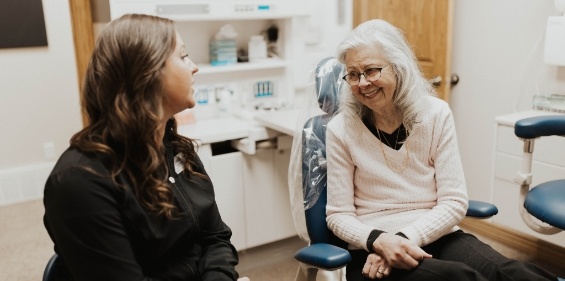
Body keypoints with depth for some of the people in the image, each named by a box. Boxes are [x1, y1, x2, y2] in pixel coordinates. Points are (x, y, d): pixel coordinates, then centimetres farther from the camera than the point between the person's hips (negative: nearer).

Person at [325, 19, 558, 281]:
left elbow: (454, 203, -3)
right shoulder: (342, 129, -6)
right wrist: (379, 241, -22)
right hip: (371, 249, -2)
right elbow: (338, 215, -3)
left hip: (435, 236, 3)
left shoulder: (435, 113, -2)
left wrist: (405, 239, -18)